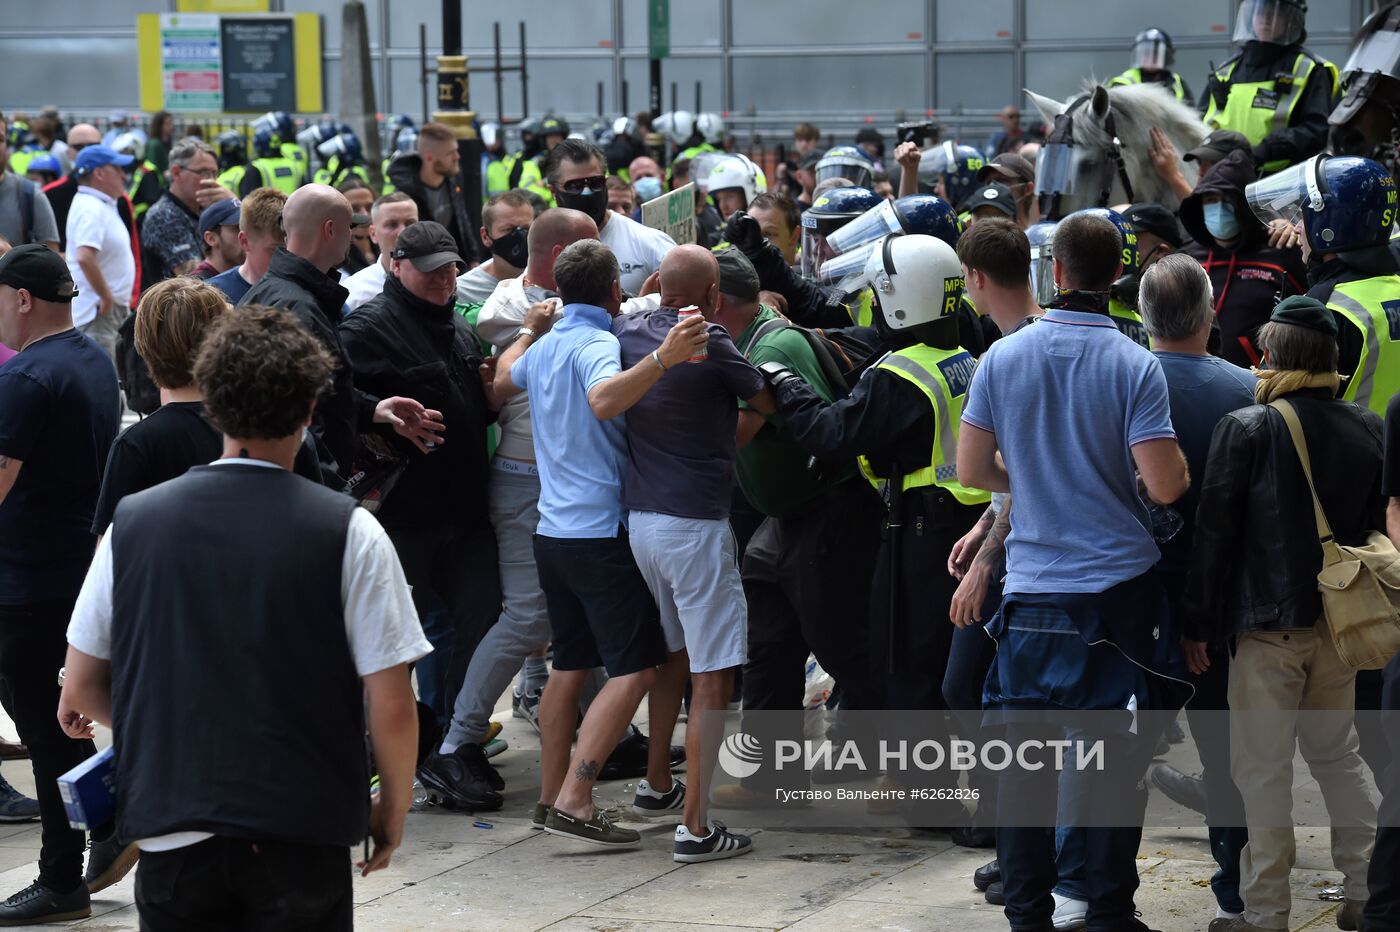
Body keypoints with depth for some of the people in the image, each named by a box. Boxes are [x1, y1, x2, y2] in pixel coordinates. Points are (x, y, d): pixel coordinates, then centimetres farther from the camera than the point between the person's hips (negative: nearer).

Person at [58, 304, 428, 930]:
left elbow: (81, 689, 9)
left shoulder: (134, 522, 0)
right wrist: (392, 813, 7)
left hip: (172, 831, 2)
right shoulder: (349, 533, -9)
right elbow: (391, 708, -10)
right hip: (301, 837, -2)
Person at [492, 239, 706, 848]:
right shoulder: (596, 345, -14)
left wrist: (528, 331, 47)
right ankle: (573, 801, -16)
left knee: (571, 664, 17)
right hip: (601, 531, -9)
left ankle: (552, 797, 19)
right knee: (635, 667, -9)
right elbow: (603, 400, -37)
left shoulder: (544, 347, 11)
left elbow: (503, 380, 33)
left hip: (554, 529, 9)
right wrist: (663, 359, -47)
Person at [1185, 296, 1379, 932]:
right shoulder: (1367, 428, 3)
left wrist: (1200, 623, -3)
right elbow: (1380, 523, 11)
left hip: (1268, 625, -5)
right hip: (1342, 620, 5)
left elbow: (1215, 532, -10)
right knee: (1338, 755, 19)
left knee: (1262, 768, 1)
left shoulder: (1246, 429, -12)